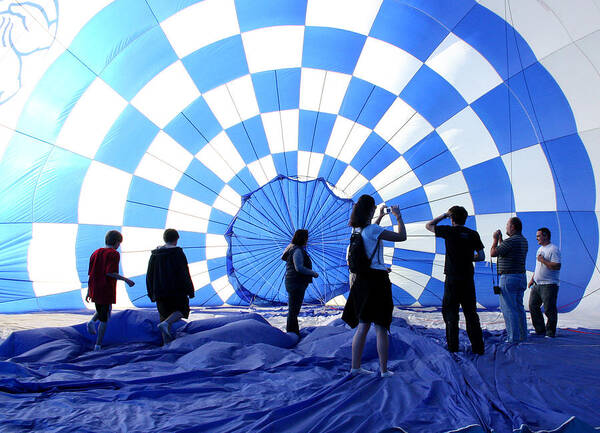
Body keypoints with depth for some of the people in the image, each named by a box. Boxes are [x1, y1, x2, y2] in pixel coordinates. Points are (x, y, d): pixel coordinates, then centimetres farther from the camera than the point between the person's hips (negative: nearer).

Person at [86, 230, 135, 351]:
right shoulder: (114, 254, -10)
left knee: (100, 311, 29)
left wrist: (89, 292, 17)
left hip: (94, 290, 6)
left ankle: (92, 321, 0)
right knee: (104, 318, 3)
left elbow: (90, 274, 12)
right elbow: (110, 272, -22)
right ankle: (98, 345, 4)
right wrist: (126, 279, -14)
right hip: (107, 291, -6)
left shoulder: (96, 253, 11)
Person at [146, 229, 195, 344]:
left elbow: (149, 276, 12)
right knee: (182, 310, 9)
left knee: (165, 316, 11)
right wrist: (190, 290, -5)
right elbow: (184, 274, -11)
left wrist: (151, 293, 18)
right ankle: (165, 324, -18)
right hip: (177, 291, -5)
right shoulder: (178, 253, -7)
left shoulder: (155, 254, 9)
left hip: (160, 292, 5)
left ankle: (167, 342, 8)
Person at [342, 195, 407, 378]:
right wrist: (398, 216, 2)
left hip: (362, 279, 7)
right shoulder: (373, 229, -14)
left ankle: (355, 367, 13)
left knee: (363, 326, 11)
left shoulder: (358, 230, 10)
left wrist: (380, 216, 43)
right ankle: (384, 370, 6)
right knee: (381, 328, 0)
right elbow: (401, 237, -11)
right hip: (376, 279, -7)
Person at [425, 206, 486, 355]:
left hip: (452, 279, -3)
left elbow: (428, 225, 9)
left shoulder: (449, 231, -5)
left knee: (450, 312, 5)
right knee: (471, 312, 10)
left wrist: (444, 215, 13)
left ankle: (453, 347, 5)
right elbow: (481, 256, 7)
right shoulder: (473, 234, 4)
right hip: (468, 279, 3)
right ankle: (478, 347, 11)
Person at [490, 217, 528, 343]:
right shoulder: (523, 240, 12)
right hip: (521, 277, 9)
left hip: (509, 278, -9)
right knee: (519, 308, 15)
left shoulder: (511, 241, -18)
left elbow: (493, 253, -12)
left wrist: (495, 239, 0)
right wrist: (500, 239, 22)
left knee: (509, 309, -4)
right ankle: (523, 335, 20)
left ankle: (513, 337, -3)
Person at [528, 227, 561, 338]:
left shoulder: (553, 249, -11)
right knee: (533, 306, 10)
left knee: (549, 309, -3)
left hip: (549, 285, -9)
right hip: (537, 284, 9)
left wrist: (543, 260, -19)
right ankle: (540, 330, 22)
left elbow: (557, 266, -22)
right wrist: (532, 279, 21)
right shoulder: (540, 249, 18)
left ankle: (550, 333, 8)